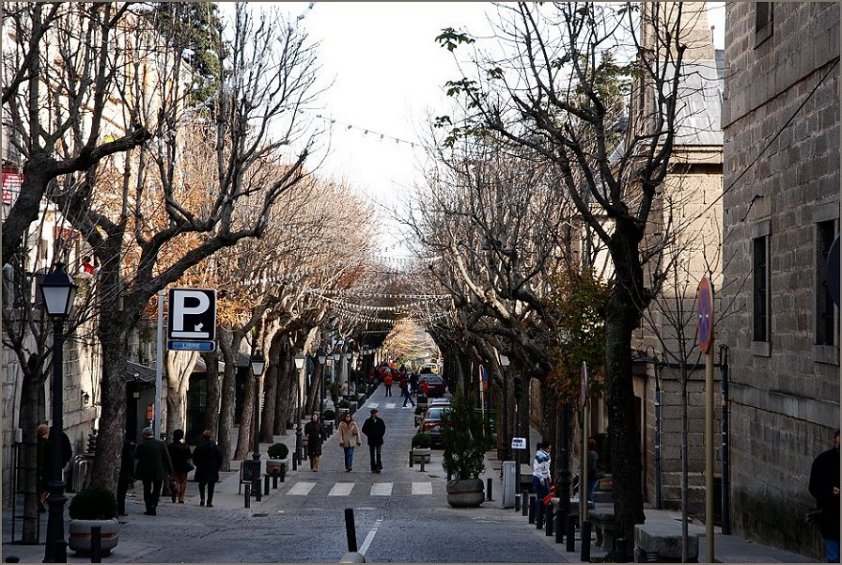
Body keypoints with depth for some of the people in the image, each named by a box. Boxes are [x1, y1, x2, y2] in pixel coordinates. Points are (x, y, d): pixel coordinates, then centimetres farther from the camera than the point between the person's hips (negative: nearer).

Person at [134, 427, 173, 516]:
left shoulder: (141, 445, -10)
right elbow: (167, 458, -1)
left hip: (145, 472, -1)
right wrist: (170, 471, 5)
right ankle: (153, 507, -4)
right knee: (157, 490, 10)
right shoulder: (161, 444, -5)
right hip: (159, 471, 1)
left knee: (147, 490, 11)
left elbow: (136, 456, 2)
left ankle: (149, 508, 5)